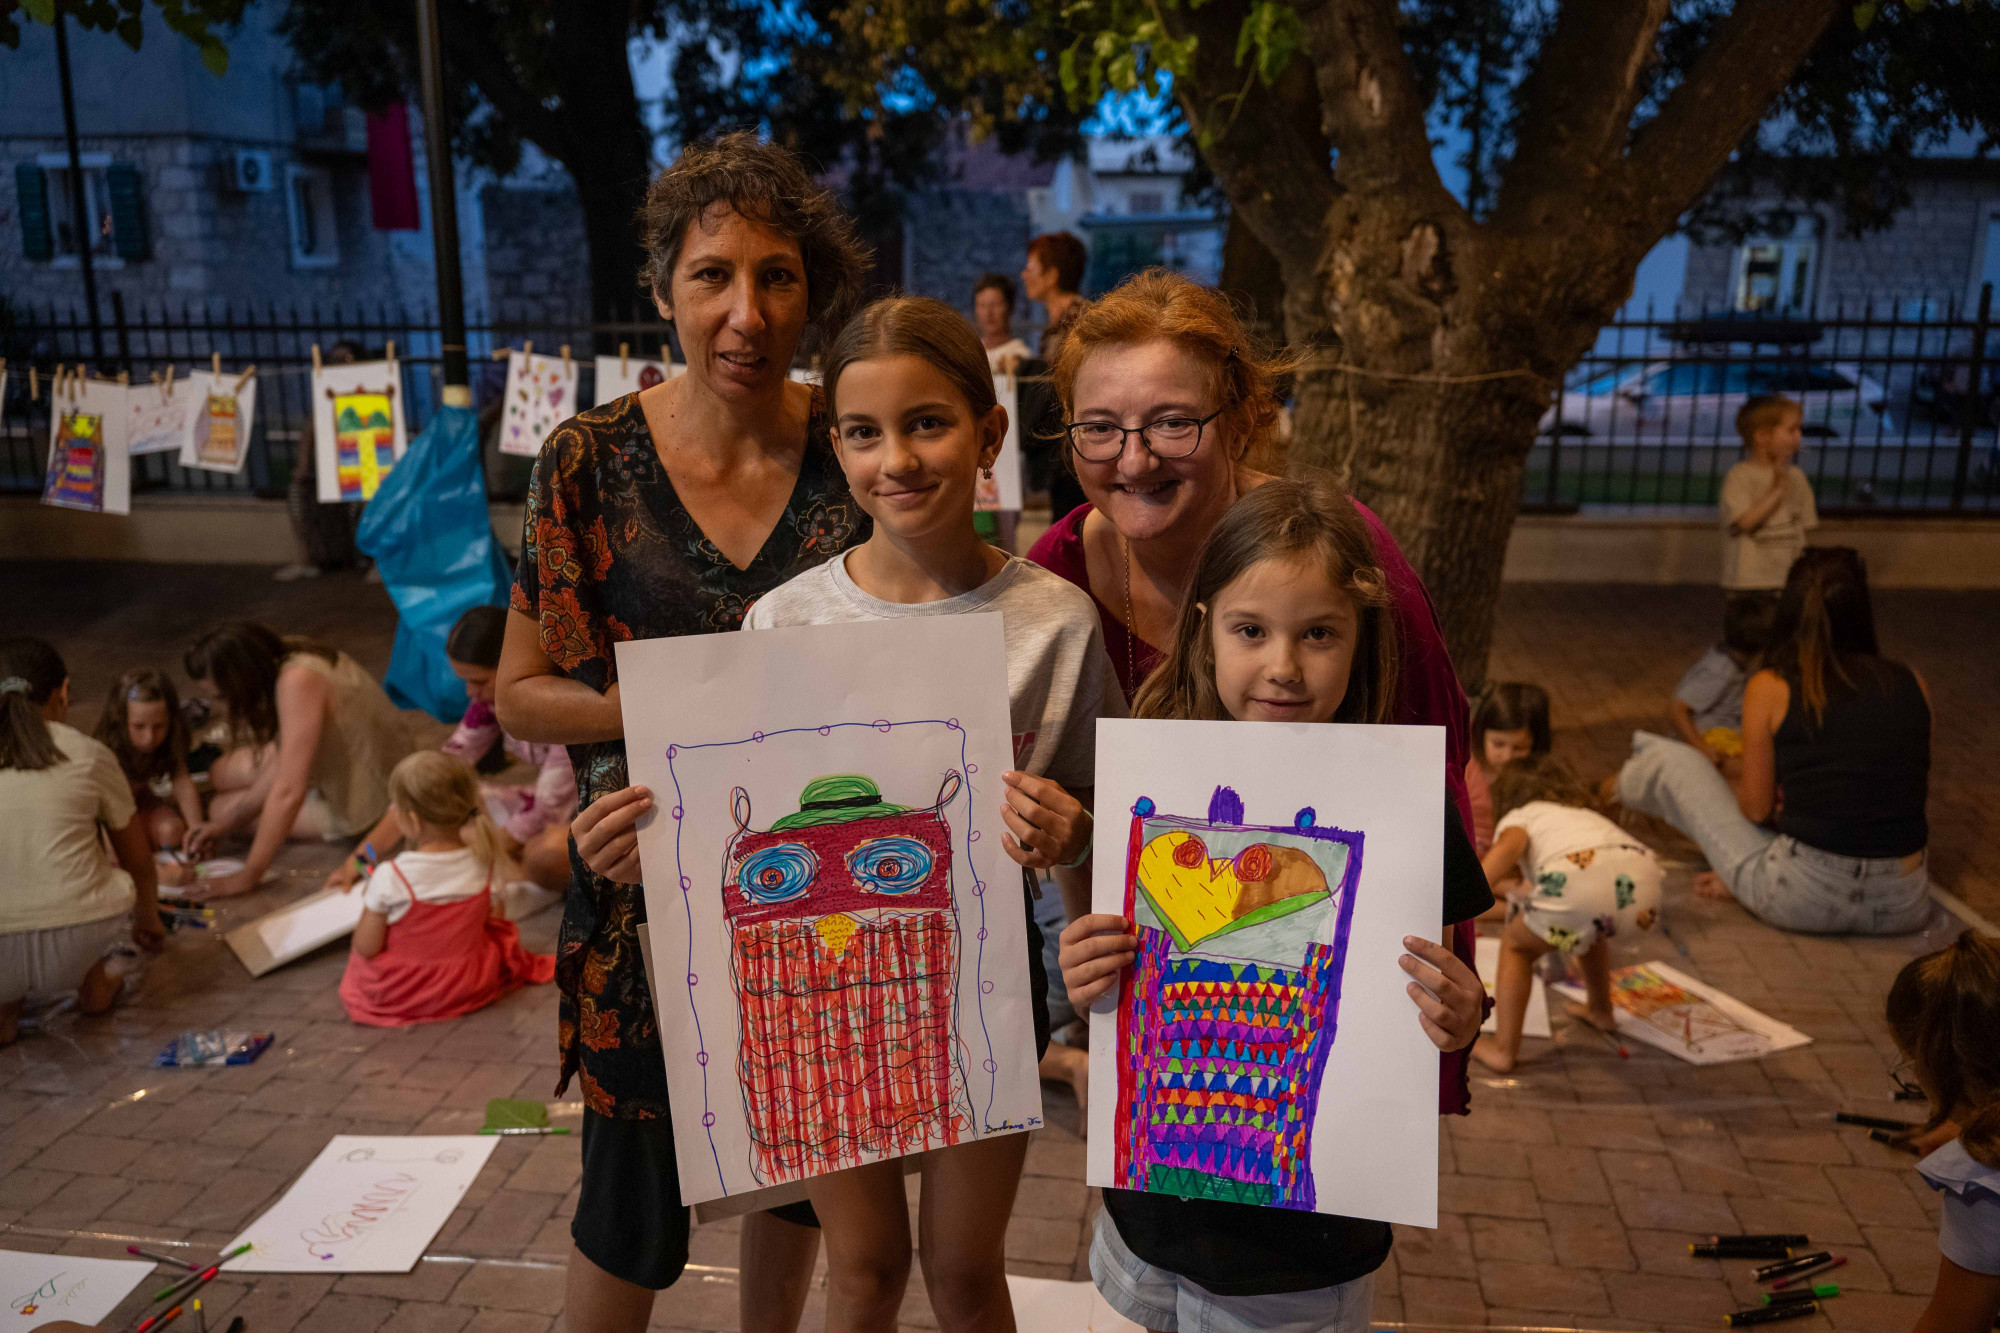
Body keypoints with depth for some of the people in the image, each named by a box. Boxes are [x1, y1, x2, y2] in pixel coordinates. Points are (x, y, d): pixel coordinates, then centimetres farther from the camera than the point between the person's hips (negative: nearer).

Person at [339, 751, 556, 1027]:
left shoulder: (389, 878, -26)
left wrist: (369, 899, 1)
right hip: (469, 986, 1)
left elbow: (366, 949, -17)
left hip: (396, 993, -1)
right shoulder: (480, 865, -16)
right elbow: (492, 916, 0)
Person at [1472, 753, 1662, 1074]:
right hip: (1642, 879, 6)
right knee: (1585, 924, 39)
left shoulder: (1517, 816, 24)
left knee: (1516, 945, 20)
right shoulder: (1587, 813, 44)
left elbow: (1509, 844, -2)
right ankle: (1600, 1011, 57)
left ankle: (1503, 1051, 15)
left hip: (1579, 878, -6)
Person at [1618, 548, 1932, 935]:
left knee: (1671, 758, 16)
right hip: (1903, 908, 3)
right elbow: (1915, 788, 14)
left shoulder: (1769, 689, -7)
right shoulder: (1913, 685, 2)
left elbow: (1756, 808, 0)